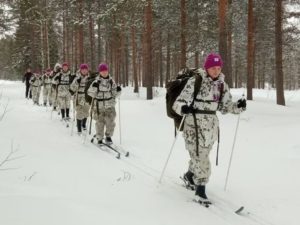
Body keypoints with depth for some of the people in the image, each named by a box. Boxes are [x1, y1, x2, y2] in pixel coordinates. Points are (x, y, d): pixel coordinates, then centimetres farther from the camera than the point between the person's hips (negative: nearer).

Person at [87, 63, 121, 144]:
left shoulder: (111, 81, 6)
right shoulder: (96, 81, -2)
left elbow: (115, 94, 11)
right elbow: (91, 93, -4)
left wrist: (118, 91, -9)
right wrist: (94, 87, -20)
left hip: (110, 105, 2)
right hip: (99, 106, -2)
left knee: (110, 121, -6)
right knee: (100, 123, 3)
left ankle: (108, 136, 14)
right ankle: (99, 138, 18)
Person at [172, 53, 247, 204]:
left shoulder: (222, 85, 6)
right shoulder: (195, 81, -12)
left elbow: (225, 106, 13)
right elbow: (179, 102, -15)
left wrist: (238, 107, -6)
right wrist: (183, 108, -37)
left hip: (211, 125, 6)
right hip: (194, 124, -6)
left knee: (201, 155, 18)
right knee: (200, 156, -8)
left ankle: (190, 175, 44)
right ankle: (200, 189, 4)